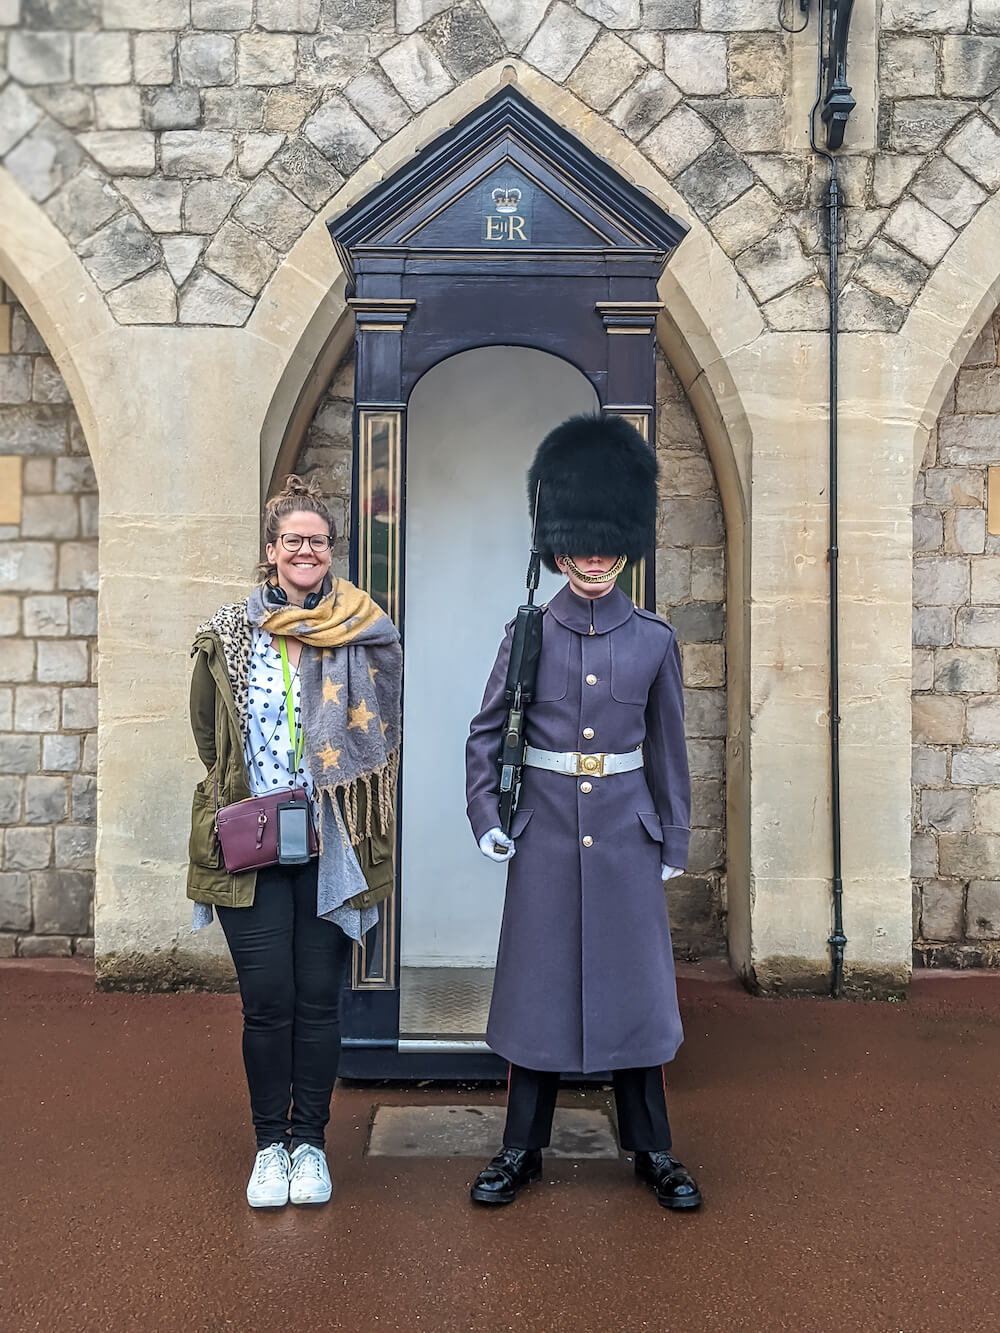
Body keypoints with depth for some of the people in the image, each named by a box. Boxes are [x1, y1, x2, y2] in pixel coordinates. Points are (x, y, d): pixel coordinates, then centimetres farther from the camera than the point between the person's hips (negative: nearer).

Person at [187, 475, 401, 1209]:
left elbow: (382, 741, 8)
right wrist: (243, 802, 12)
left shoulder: (368, 636, 0)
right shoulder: (227, 636, 3)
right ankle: (269, 1145, 22)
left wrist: (344, 816, 5)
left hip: (332, 849, 0)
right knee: (267, 1002, 3)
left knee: (318, 999, 7)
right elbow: (209, 736, 14)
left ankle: (309, 1144, 24)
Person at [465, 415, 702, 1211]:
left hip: (626, 834, 1)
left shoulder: (654, 640, 1)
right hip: (545, 833, 0)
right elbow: (485, 733, 5)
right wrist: (485, 819, -2)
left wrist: (674, 844, 7)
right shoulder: (528, 635, -1)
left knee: (634, 983, 8)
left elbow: (669, 749, 7)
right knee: (538, 985, 7)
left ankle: (652, 1149, 25)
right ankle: (523, 1149, 22)